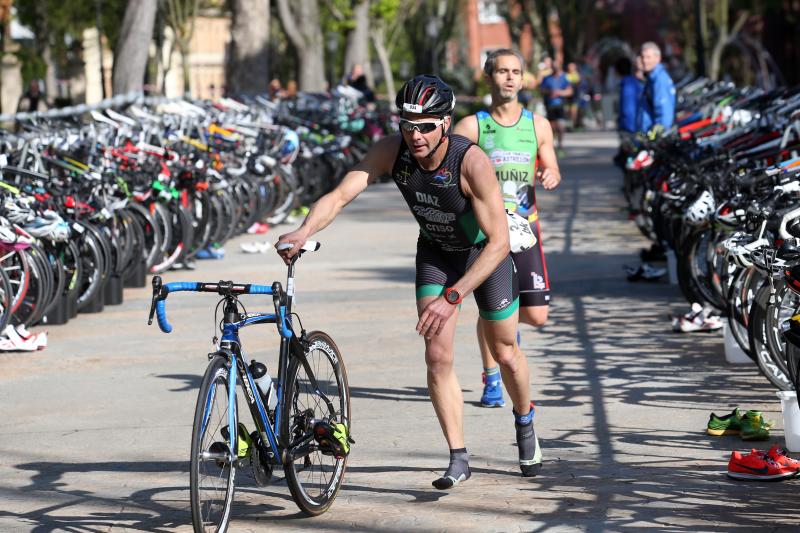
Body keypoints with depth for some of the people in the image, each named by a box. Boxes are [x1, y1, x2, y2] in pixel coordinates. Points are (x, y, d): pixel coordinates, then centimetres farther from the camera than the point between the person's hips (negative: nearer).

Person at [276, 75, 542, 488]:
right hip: (435, 252, 3)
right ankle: (458, 459, 2)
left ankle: (524, 424, 42)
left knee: (505, 353, 11)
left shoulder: (472, 162, -37)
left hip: (485, 252, -3)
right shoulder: (391, 151, -27)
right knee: (437, 355, -9)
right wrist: (303, 231, -53)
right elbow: (339, 195, -32)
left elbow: (499, 242, -37)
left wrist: (451, 298, -44)